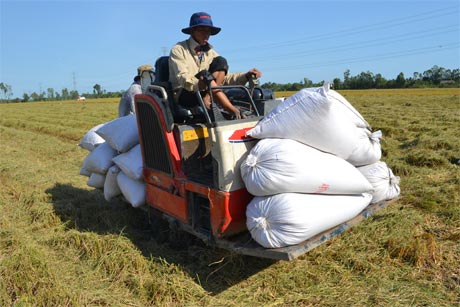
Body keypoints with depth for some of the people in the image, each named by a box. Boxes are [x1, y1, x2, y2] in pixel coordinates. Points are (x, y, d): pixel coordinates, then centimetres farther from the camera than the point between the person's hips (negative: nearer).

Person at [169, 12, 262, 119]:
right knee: (205, 75, -33)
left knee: (220, 62, -12)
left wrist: (246, 76, -14)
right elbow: (182, 78, -23)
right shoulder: (178, 50, -6)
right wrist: (198, 84, -44)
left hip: (204, 94, 5)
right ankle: (234, 112, -34)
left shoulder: (210, 53, 10)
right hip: (182, 95, -4)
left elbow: (226, 78, 4)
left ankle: (207, 100, -27)